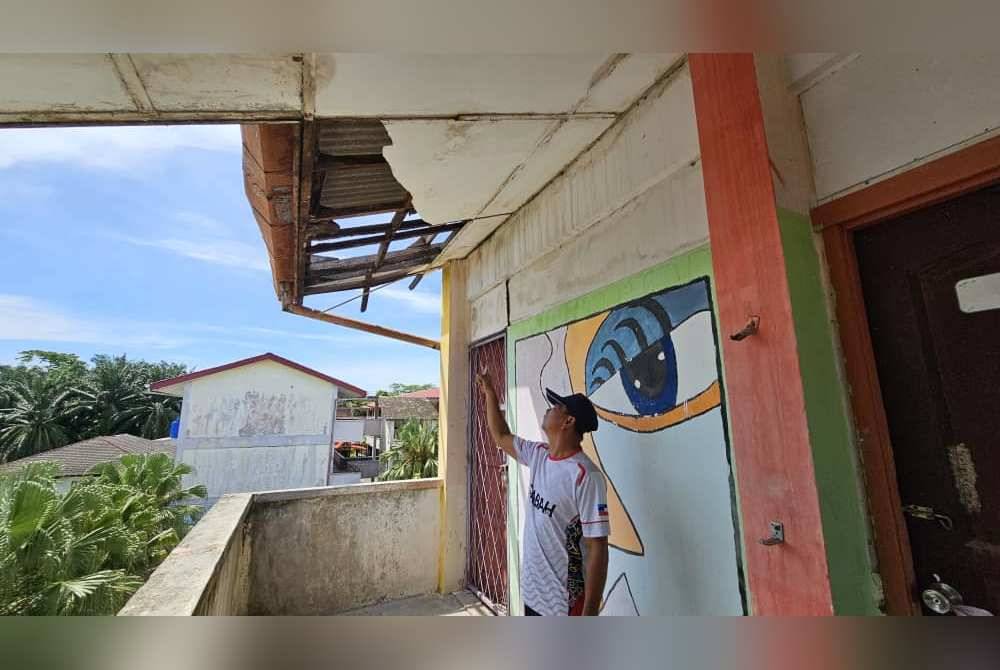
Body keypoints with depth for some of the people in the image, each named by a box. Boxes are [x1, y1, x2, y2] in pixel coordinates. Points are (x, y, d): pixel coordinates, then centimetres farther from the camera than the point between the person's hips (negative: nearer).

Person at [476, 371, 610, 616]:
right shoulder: (538, 456, -2)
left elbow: (598, 548, -23)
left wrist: (589, 616, -21)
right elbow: (501, 437, 15)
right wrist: (489, 392, 14)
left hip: (565, 605, -7)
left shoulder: (585, 476, -25)